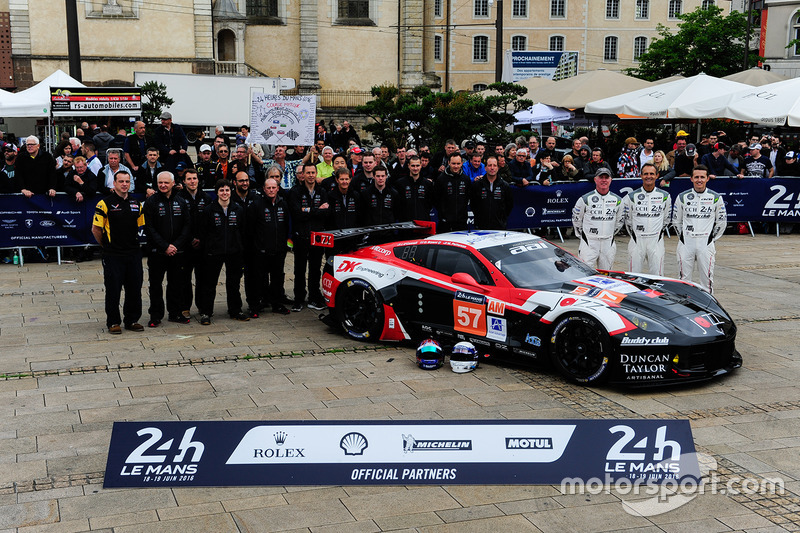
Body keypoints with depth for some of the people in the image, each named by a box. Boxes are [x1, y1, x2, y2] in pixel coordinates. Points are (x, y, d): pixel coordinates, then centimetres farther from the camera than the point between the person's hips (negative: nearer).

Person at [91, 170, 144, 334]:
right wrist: (107, 245, 4)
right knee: (113, 290, 2)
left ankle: (132, 320, 21)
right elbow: (95, 229, -4)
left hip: (134, 253, 5)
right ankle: (113, 322, 13)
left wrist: (133, 243, 15)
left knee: (135, 288, 8)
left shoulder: (136, 203, 9)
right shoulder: (105, 203, -7)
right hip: (113, 255, -5)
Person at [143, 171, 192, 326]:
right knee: (155, 284, 2)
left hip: (178, 251, 2)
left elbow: (187, 226, 3)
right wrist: (165, 246, -14)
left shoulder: (181, 202, 7)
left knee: (177, 284, 8)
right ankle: (155, 316, 11)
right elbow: (149, 228, -6)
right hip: (157, 252, -2)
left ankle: (175, 312, 21)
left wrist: (176, 245, -10)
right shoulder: (151, 202, -1)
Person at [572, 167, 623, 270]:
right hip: (589, 243, -3)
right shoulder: (585, 199, -4)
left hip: (608, 243, 3)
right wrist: (582, 235, 9)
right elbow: (576, 219, 7)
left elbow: (619, 221, 19)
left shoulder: (617, 200, 6)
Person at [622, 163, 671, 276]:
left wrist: (660, 232, 11)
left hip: (656, 241, 1)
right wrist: (633, 234, 8)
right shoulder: (632, 196, 1)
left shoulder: (665, 196, 5)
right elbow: (626, 218, 11)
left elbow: (666, 218, 16)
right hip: (637, 240, -1)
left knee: (657, 275, 2)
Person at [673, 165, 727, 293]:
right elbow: (677, 221, 15)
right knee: (684, 277, 3)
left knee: (707, 276, 1)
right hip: (686, 243, 1)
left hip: (706, 243, -1)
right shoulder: (682, 197, 5)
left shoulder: (716, 198, 3)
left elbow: (721, 221, 11)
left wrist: (712, 238, 6)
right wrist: (682, 237, 9)